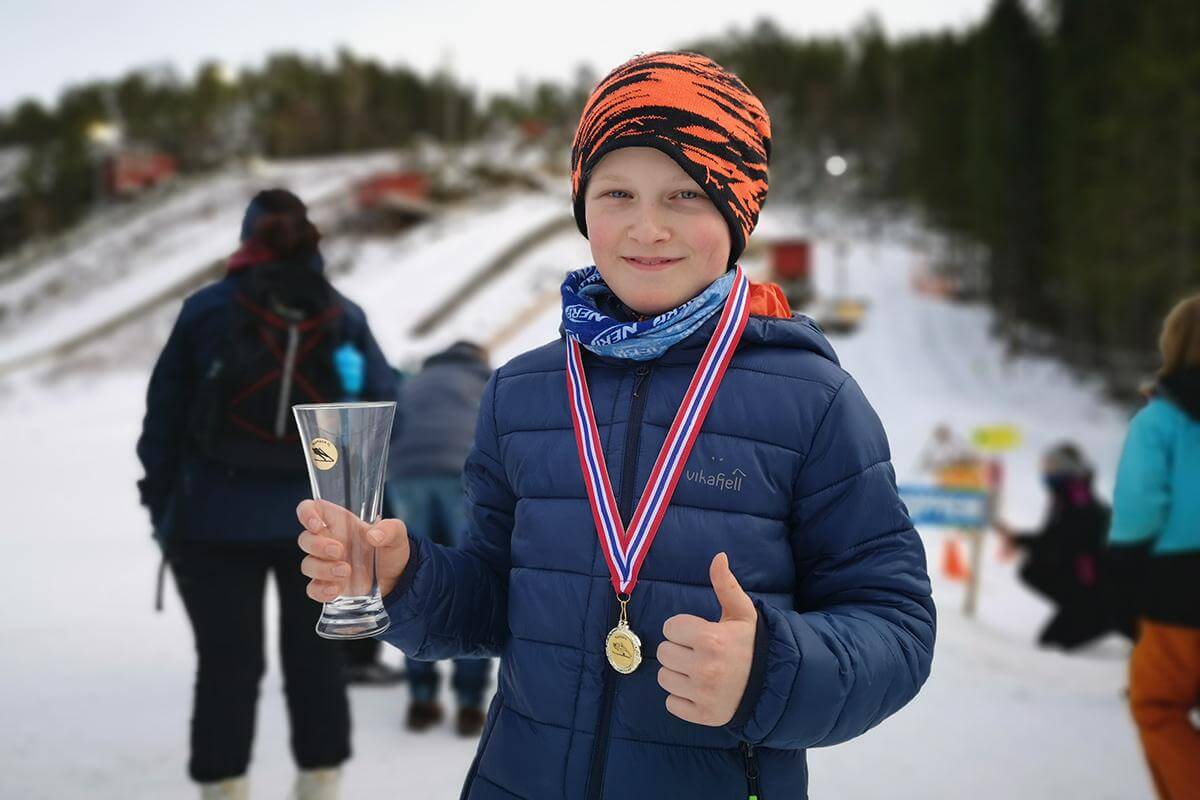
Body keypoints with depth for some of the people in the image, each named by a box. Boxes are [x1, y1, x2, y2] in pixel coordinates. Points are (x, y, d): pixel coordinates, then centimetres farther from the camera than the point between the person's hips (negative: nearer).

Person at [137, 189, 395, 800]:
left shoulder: (206, 311, -3)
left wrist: (160, 500, 6)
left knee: (227, 663, 7)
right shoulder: (345, 318, 1)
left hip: (218, 521, -1)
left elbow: (164, 412, -1)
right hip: (318, 521, 1)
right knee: (314, 657, 12)